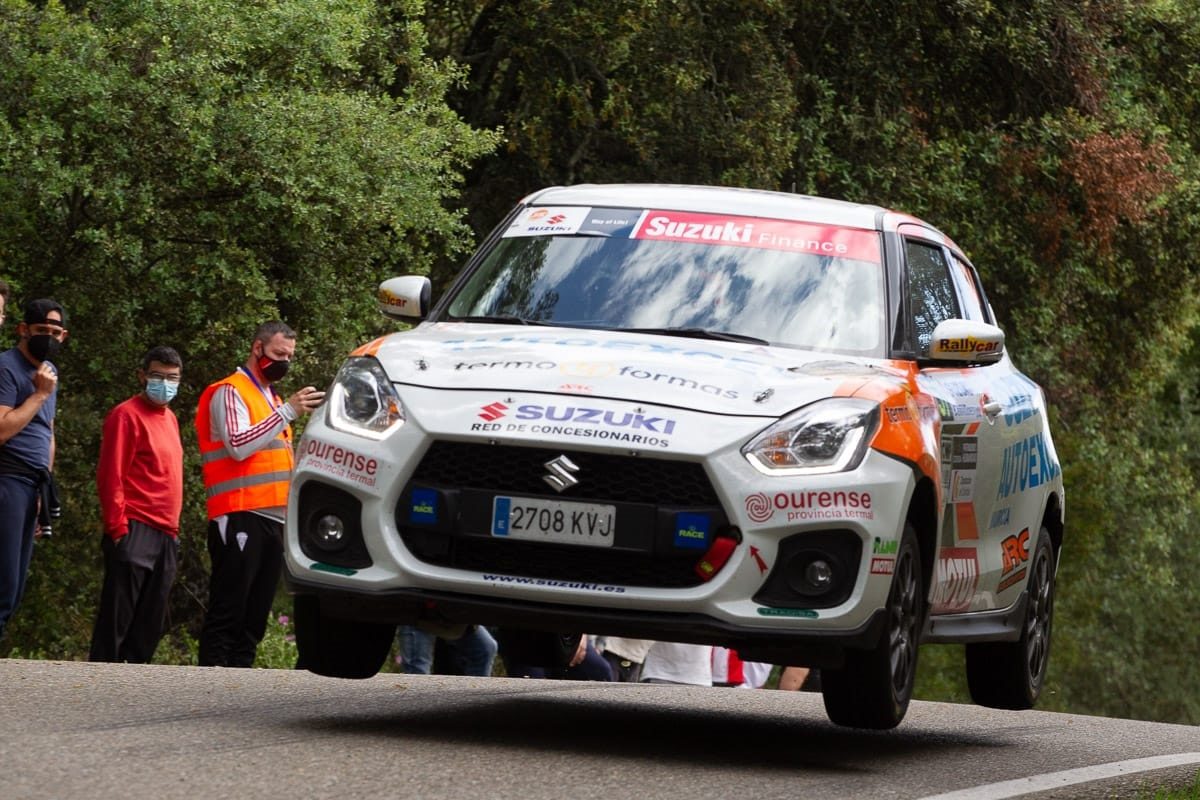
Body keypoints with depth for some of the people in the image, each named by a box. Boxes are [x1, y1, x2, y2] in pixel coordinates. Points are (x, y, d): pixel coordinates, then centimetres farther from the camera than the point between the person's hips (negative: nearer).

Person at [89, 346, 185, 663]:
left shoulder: (169, 419, 18)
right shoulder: (127, 415, -7)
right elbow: (111, 476, -12)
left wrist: (173, 528, 16)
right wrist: (118, 528, -17)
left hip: (165, 536, 9)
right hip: (135, 533, -9)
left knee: (150, 624, 9)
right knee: (117, 618, -9)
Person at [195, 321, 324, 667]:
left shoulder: (272, 399, 26)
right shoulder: (229, 393, -1)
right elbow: (238, 445, -17)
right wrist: (287, 412, -18)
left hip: (274, 519, 9)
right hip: (240, 517, -9)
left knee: (255, 613, 6)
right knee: (228, 609, -12)